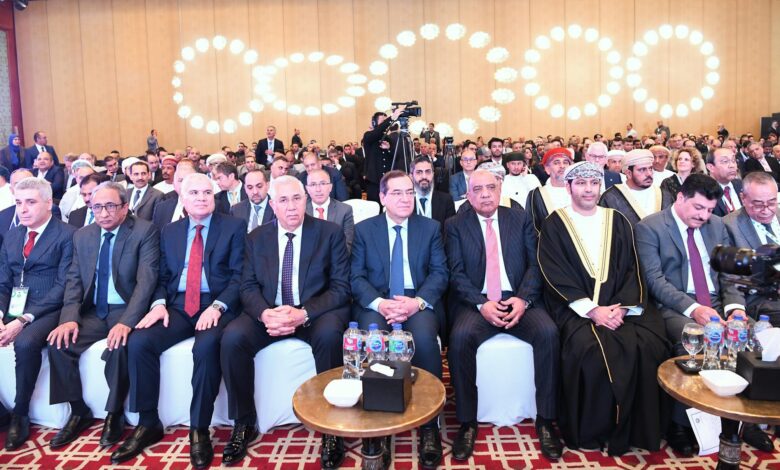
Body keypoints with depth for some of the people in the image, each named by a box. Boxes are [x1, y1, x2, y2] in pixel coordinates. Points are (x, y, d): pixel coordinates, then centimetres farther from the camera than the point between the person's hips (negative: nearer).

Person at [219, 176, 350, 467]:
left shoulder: (330, 233, -2)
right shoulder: (256, 238, 8)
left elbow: (341, 288, -7)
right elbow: (248, 287, 4)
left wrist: (304, 314, -23)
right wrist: (264, 313, -19)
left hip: (316, 312, -3)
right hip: (269, 312, 3)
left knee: (329, 334, -35)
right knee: (232, 337, -24)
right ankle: (244, 422, -3)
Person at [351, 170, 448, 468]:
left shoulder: (431, 228, 11)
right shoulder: (364, 229, 9)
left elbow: (439, 273, 3)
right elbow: (356, 277, 2)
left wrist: (418, 301, -17)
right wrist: (379, 303, -18)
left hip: (418, 304, 0)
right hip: (376, 304, 0)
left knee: (424, 336, -32)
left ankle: (430, 426, -19)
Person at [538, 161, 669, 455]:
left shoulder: (618, 222, 15)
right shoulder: (555, 224, 4)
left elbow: (632, 269, 8)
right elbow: (556, 275, -5)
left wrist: (621, 307, -10)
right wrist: (592, 310, -15)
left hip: (619, 305, 3)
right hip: (575, 307, -3)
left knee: (648, 344, -25)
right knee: (589, 348, -31)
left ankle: (636, 428, -6)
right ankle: (590, 431, -9)